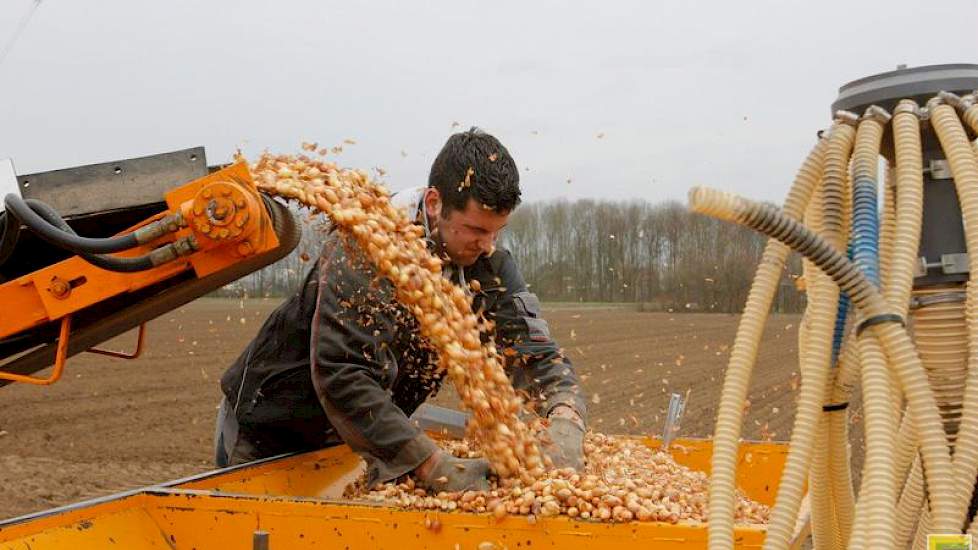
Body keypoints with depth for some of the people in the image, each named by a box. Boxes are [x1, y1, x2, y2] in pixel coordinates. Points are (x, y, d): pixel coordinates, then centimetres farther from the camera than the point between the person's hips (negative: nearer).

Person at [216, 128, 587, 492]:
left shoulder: (489, 265, -11)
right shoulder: (365, 250, -31)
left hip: (352, 438, 5)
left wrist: (566, 423, -37)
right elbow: (340, 377, -38)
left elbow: (534, 352, -14)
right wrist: (437, 468, -43)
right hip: (267, 437, -5)